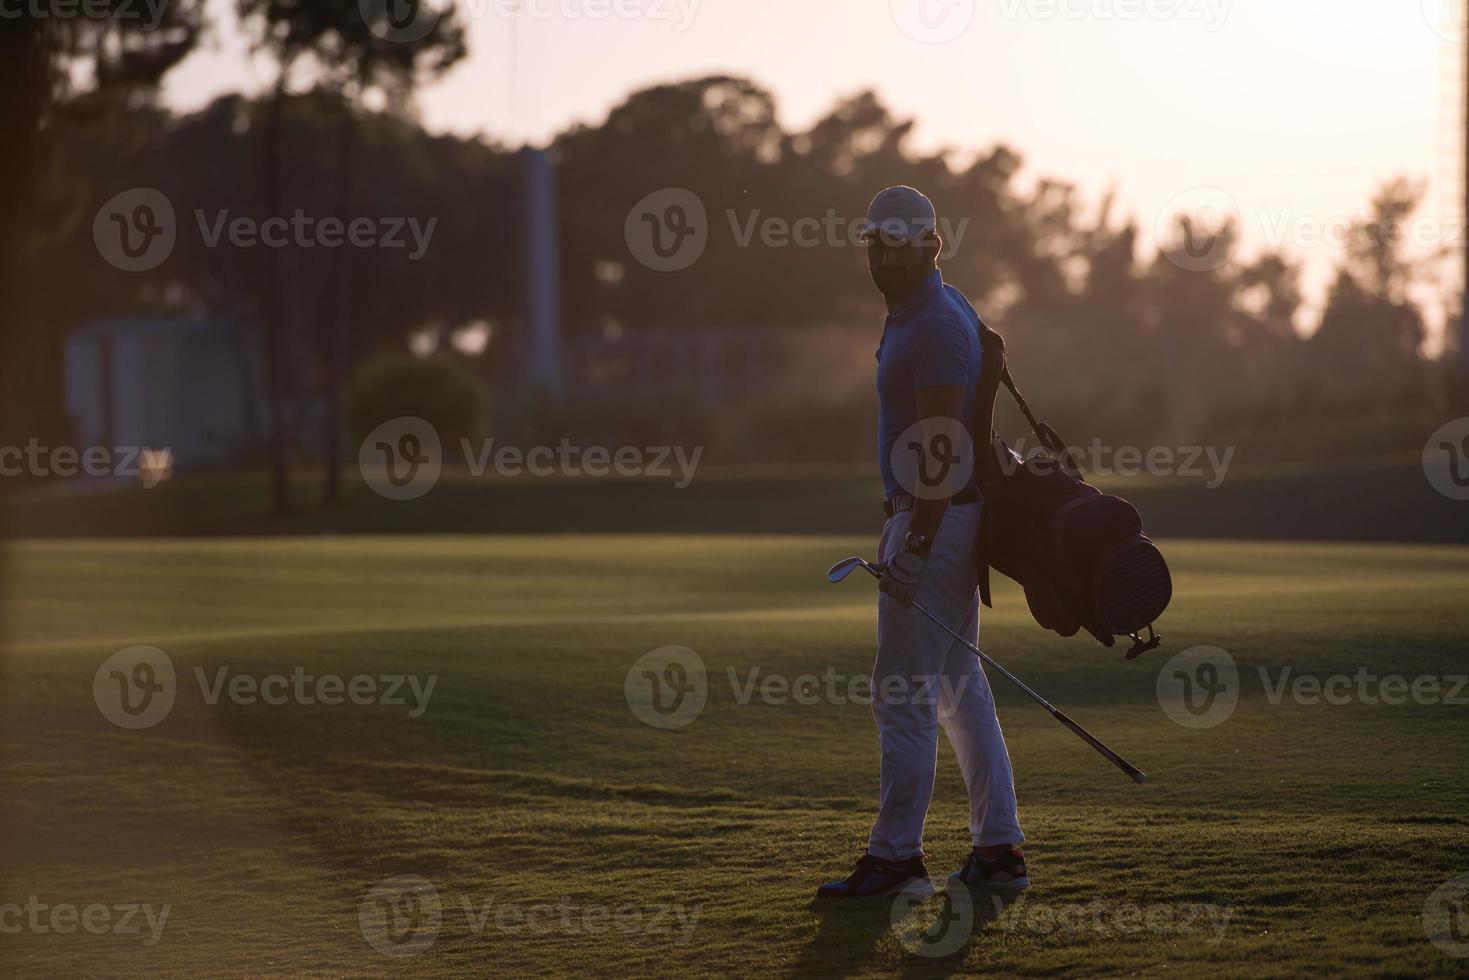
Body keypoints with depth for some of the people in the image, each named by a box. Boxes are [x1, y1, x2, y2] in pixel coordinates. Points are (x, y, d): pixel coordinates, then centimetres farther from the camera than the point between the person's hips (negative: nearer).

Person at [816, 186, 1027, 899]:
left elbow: (942, 445, -22)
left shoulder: (936, 325, -16)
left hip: (936, 517, -11)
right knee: (959, 688, 12)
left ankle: (896, 857, -4)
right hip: (944, 517, 11)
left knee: (902, 692, -7)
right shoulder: (921, 313, 17)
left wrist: (917, 546, -25)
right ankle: (998, 850, 13)